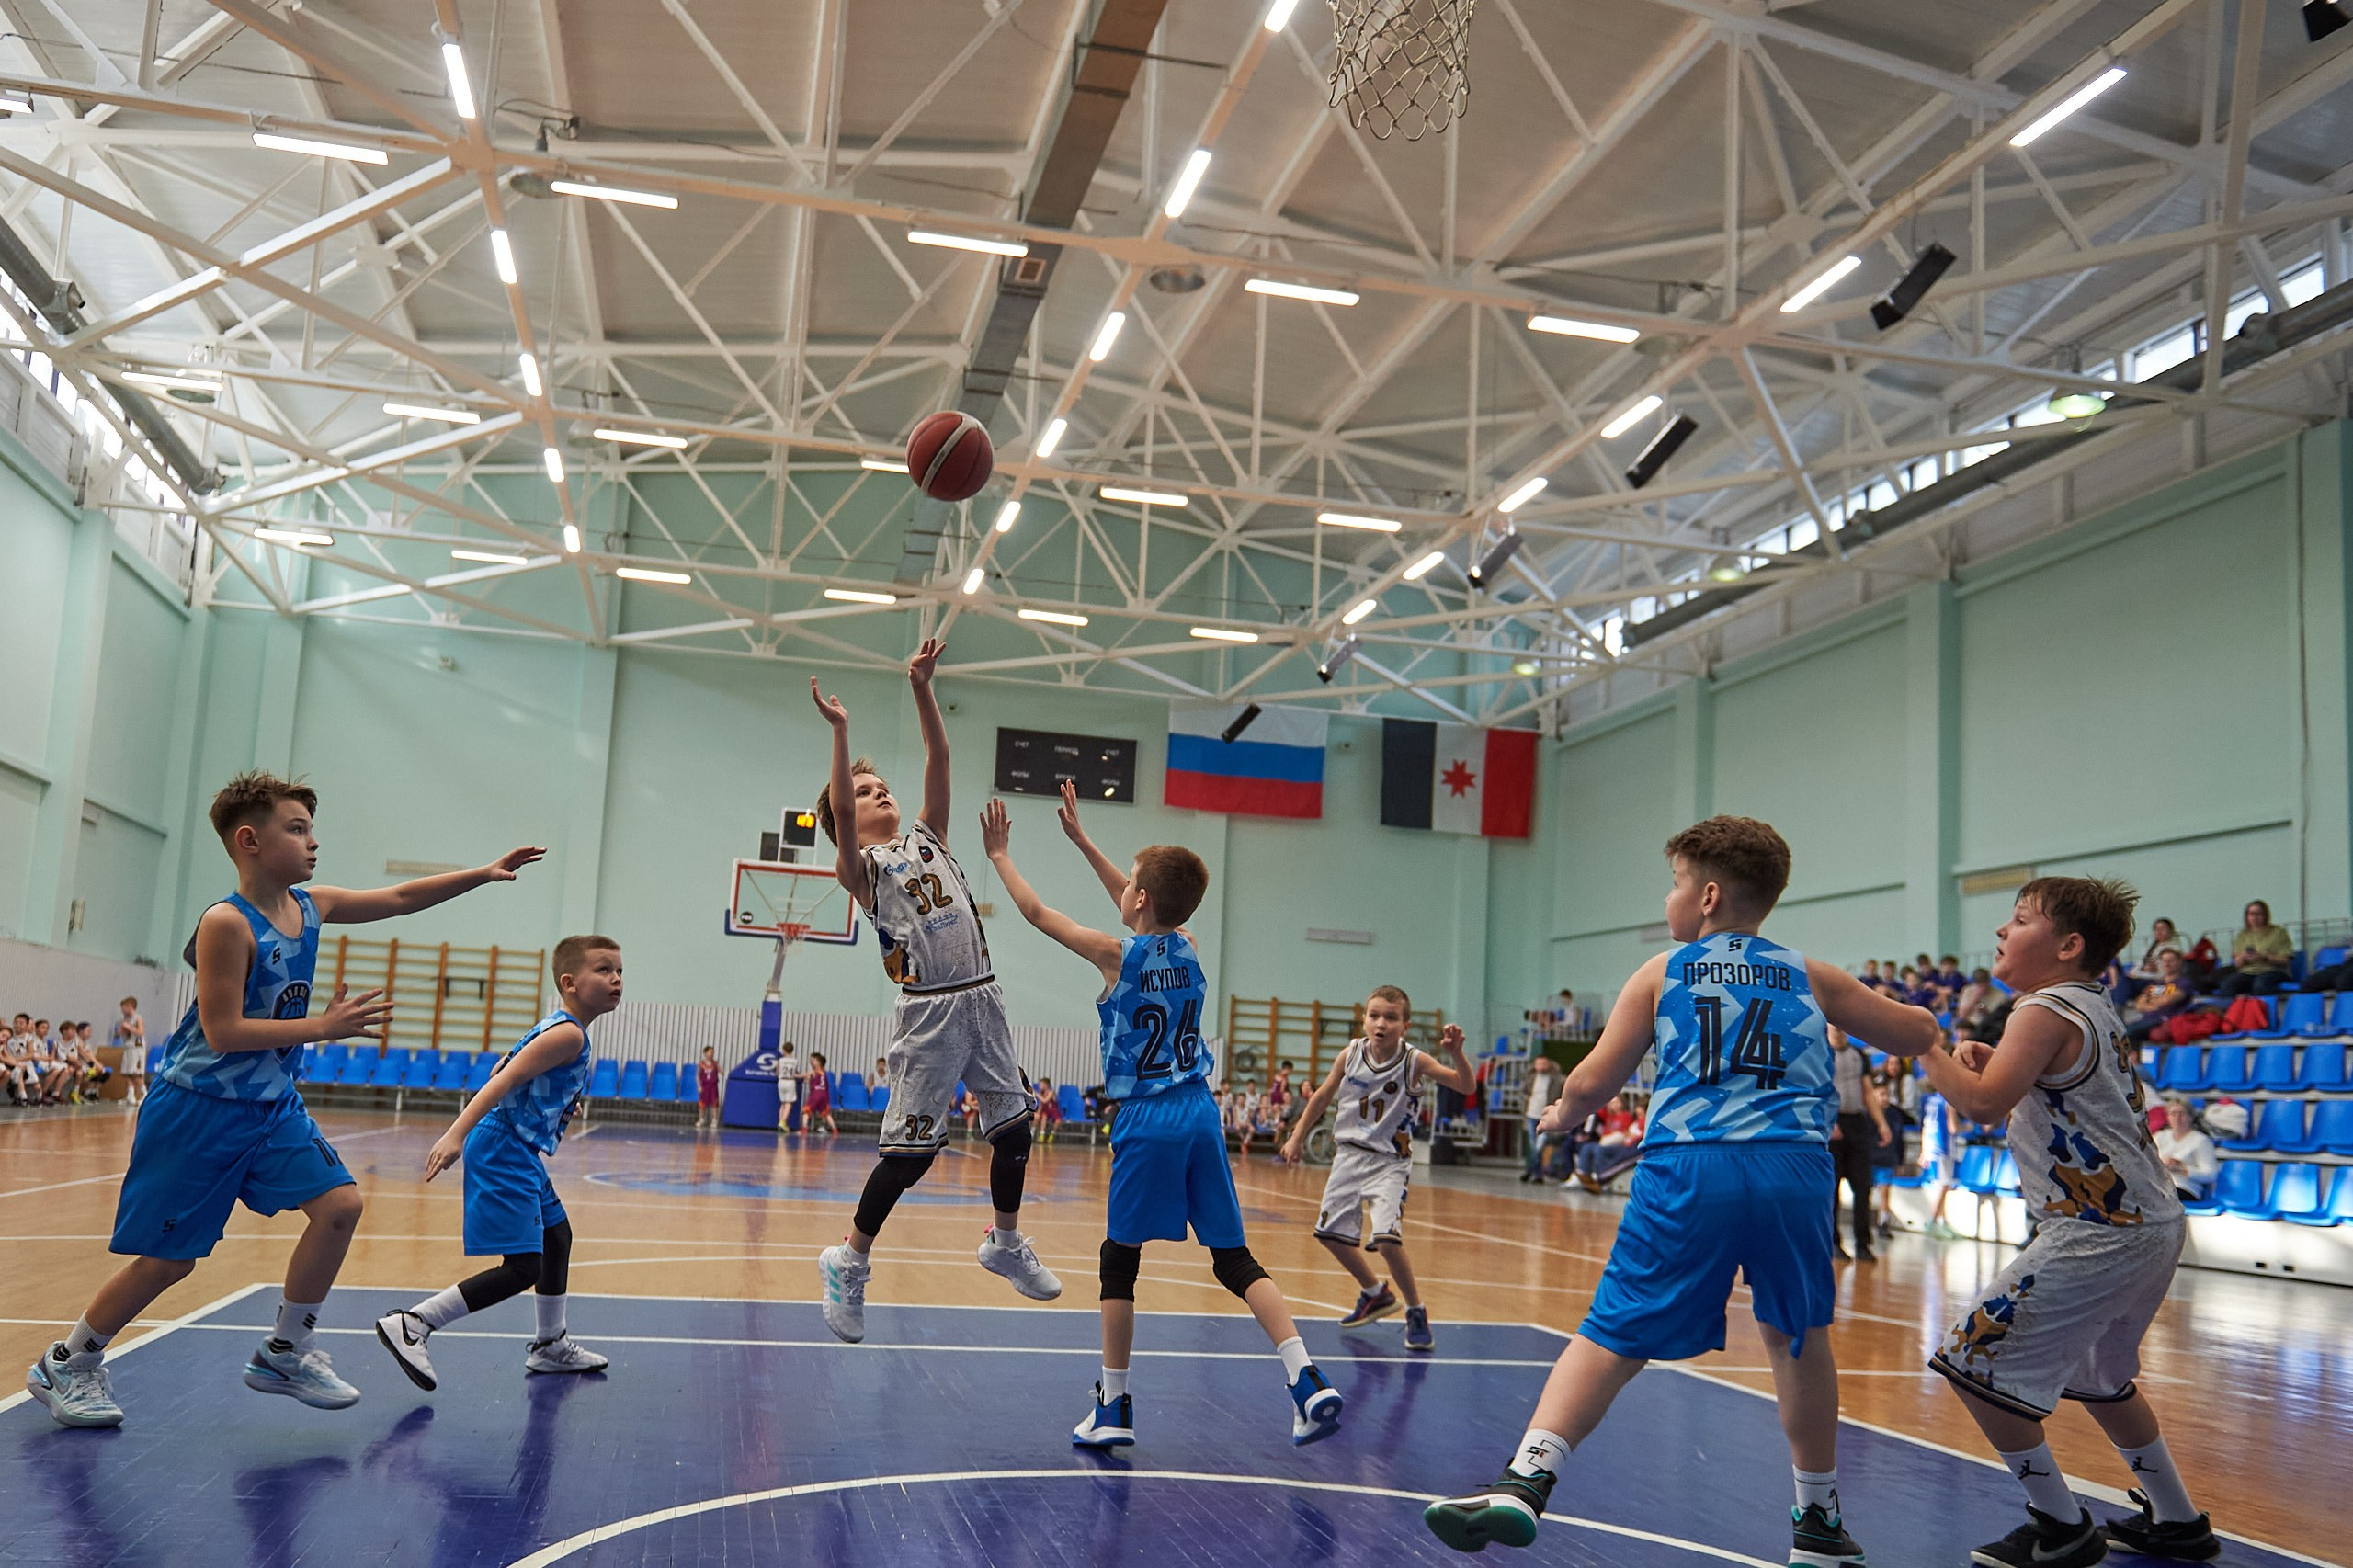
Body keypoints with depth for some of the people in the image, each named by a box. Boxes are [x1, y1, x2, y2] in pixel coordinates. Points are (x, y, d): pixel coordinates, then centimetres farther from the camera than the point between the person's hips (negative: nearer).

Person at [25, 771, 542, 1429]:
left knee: (339, 1204, -5)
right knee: (168, 1258, 1)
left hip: (272, 1106, 7)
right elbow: (222, 1031, -23)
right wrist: (323, 1026, -22)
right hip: (198, 1110, -7)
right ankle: (66, 1364, 24)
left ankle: (285, 1352, 11)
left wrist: (485, 873, 5)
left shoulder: (311, 906, 1)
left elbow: (399, 898, 10)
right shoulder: (227, 923, -21)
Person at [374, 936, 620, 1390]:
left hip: (521, 1153, 11)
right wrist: (456, 1135, -33)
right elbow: (503, 1079, -25)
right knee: (522, 1268, -15)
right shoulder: (568, 1034, -16)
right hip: (504, 1152, -11)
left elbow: (504, 1071, 24)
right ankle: (410, 1325, -9)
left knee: (557, 1237, 24)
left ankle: (550, 1345, 38)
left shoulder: (556, 1027, 14)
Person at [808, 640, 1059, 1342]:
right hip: (929, 1010, -6)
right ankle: (849, 1261, 16)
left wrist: (922, 689, 0)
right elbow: (837, 809, -19)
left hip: (981, 998, 6)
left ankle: (1006, 1242, 30)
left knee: (1014, 1124, 10)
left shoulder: (927, 839, 16)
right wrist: (841, 732, -22)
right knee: (911, 1147, -3)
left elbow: (939, 762, 7)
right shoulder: (861, 867, 1)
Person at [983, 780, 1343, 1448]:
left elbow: (1036, 912, 5)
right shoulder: (1188, 948, 8)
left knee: (1120, 1260, 7)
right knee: (1234, 1259, 6)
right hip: (1199, 1116, 5)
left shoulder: (1116, 955, -6)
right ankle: (1308, 1382, -6)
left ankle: (1113, 1408, 12)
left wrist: (1001, 856, 20)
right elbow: (1142, 908, 27)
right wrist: (1080, 838, 32)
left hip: (1147, 1123, -5)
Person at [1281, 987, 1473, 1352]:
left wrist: (1456, 1053, -42)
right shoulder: (1350, 1055, -6)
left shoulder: (1415, 1061, -15)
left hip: (1389, 1162, -5)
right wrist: (1297, 1137, 10)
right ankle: (1375, 1294, 38)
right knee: (1330, 1232, 14)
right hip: (1349, 1154, 5)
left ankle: (1416, 1312, 2)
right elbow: (1323, 1095, 8)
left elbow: (1464, 1085, -24)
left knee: (1386, 1239, -22)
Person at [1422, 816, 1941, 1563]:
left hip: (1688, 1170, -2)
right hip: (1794, 1167, 2)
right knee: (1798, 1337, 22)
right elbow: (1918, 1036, 24)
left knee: (1611, 1339, 1)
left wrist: (1559, 1115, 30)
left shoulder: (1661, 975, 12)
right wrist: (1915, 1018, 47)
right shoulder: (1810, 976, 17)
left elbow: (1590, 1087, 9)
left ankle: (1526, 1479, -15)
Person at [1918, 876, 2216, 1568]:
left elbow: (1982, 1103, -28)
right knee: (2099, 1375, 28)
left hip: (2101, 1234, -10)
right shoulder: (2096, 1007, 14)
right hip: (2152, 1223, 10)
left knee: (1973, 1362, -5)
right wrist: (1996, 1066, 12)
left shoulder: (2046, 1012, -14)